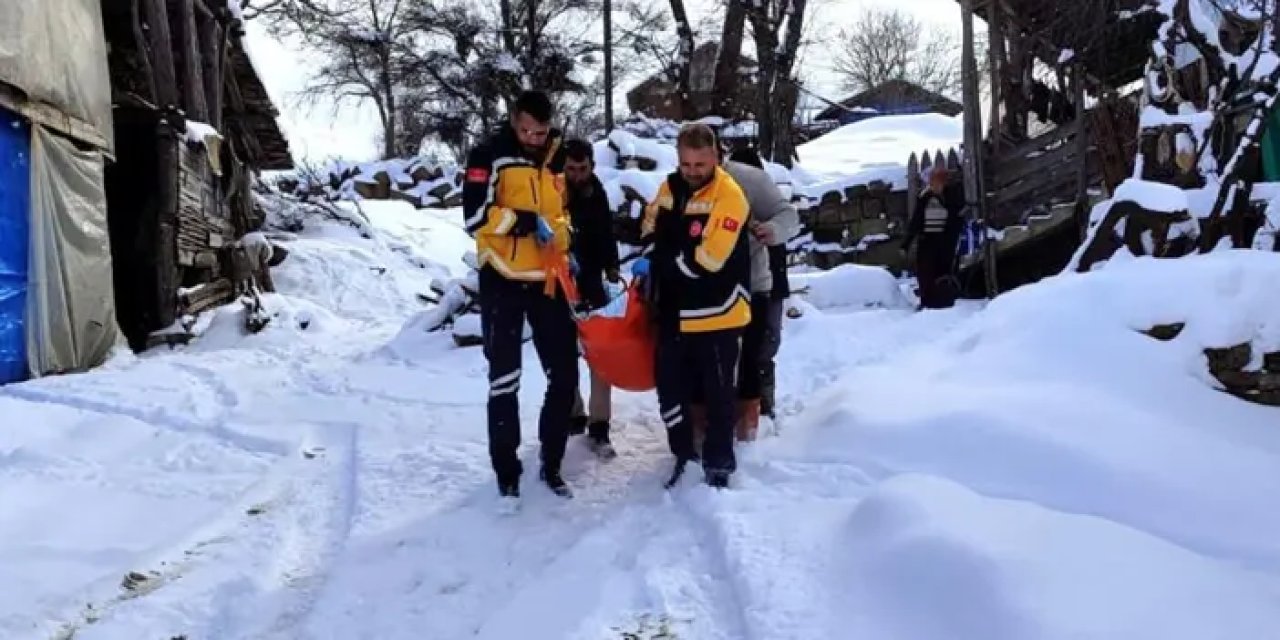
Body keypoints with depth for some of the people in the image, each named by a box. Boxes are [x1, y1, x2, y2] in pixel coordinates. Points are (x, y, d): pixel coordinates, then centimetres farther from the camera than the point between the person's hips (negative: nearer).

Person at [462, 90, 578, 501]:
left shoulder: (558, 161, 10)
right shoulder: (490, 157, -6)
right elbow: (475, 216, -16)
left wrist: (562, 246, 12)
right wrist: (525, 221, -20)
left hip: (547, 280, 5)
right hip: (503, 280, -5)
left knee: (565, 375, 6)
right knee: (504, 379, 0)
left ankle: (551, 464, 21)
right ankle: (506, 472, 11)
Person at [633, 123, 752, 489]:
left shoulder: (729, 196, -17)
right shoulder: (670, 187, 4)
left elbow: (709, 259, -24)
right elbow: (650, 226, 21)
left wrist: (657, 265, -16)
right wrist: (649, 257, 0)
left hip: (716, 314, -6)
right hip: (674, 311, 6)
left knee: (718, 394, 7)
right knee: (669, 387, 15)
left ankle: (719, 463, 23)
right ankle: (683, 453, 33)